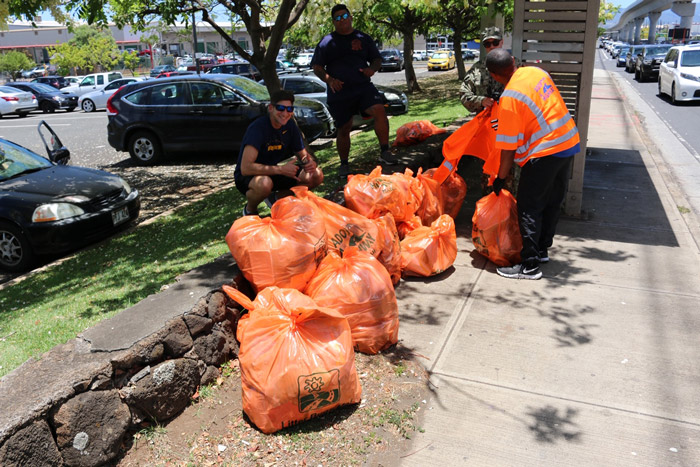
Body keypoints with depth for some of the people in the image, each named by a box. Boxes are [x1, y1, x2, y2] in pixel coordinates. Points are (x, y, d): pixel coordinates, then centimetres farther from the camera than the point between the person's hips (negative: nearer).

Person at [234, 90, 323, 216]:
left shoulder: (290, 125, -4)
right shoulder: (258, 128, -25)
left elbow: (303, 154, 5)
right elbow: (245, 168, -34)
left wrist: (311, 162, -21)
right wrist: (281, 169, -35)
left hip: (273, 173, 7)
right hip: (248, 177, -6)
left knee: (317, 175, -9)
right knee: (264, 183, -43)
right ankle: (249, 209, -7)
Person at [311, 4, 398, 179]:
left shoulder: (363, 38, 12)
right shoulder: (327, 42, 7)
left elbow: (377, 59, 17)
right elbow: (317, 67, 4)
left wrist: (372, 68, -7)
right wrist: (329, 79, -15)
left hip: (363, 87, 1)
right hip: (339, 93, -1)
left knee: (379, 110, -25)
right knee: (343, 129, 5)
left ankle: (385, 151, -18)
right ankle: (344, 164, 22)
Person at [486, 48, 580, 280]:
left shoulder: (509, 99, -19)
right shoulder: (536, 71, 4)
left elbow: (508, 147, -16)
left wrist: (500, 178, -5)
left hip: (545, 152, -9)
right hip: (568, 141, 9)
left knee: (528, 207, 0)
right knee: (553, 201, 17)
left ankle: (530, 266, 4)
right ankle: (542, 249, 32)